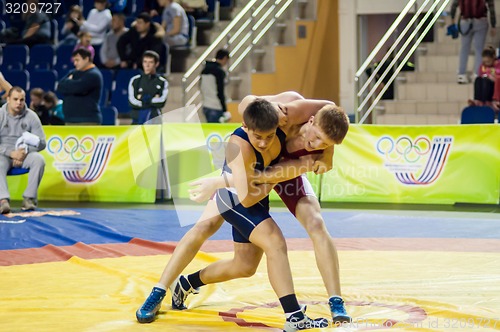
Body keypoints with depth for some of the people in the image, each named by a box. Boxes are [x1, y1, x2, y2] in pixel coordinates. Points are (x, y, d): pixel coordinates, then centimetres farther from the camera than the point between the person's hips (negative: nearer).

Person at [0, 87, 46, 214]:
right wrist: (11, 153, -21)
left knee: (39, 159, -29)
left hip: (25, 154, 2)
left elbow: (41, 142, 0)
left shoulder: (31, 116, 0)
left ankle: (29, 198, -25)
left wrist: (25, 152, -16)